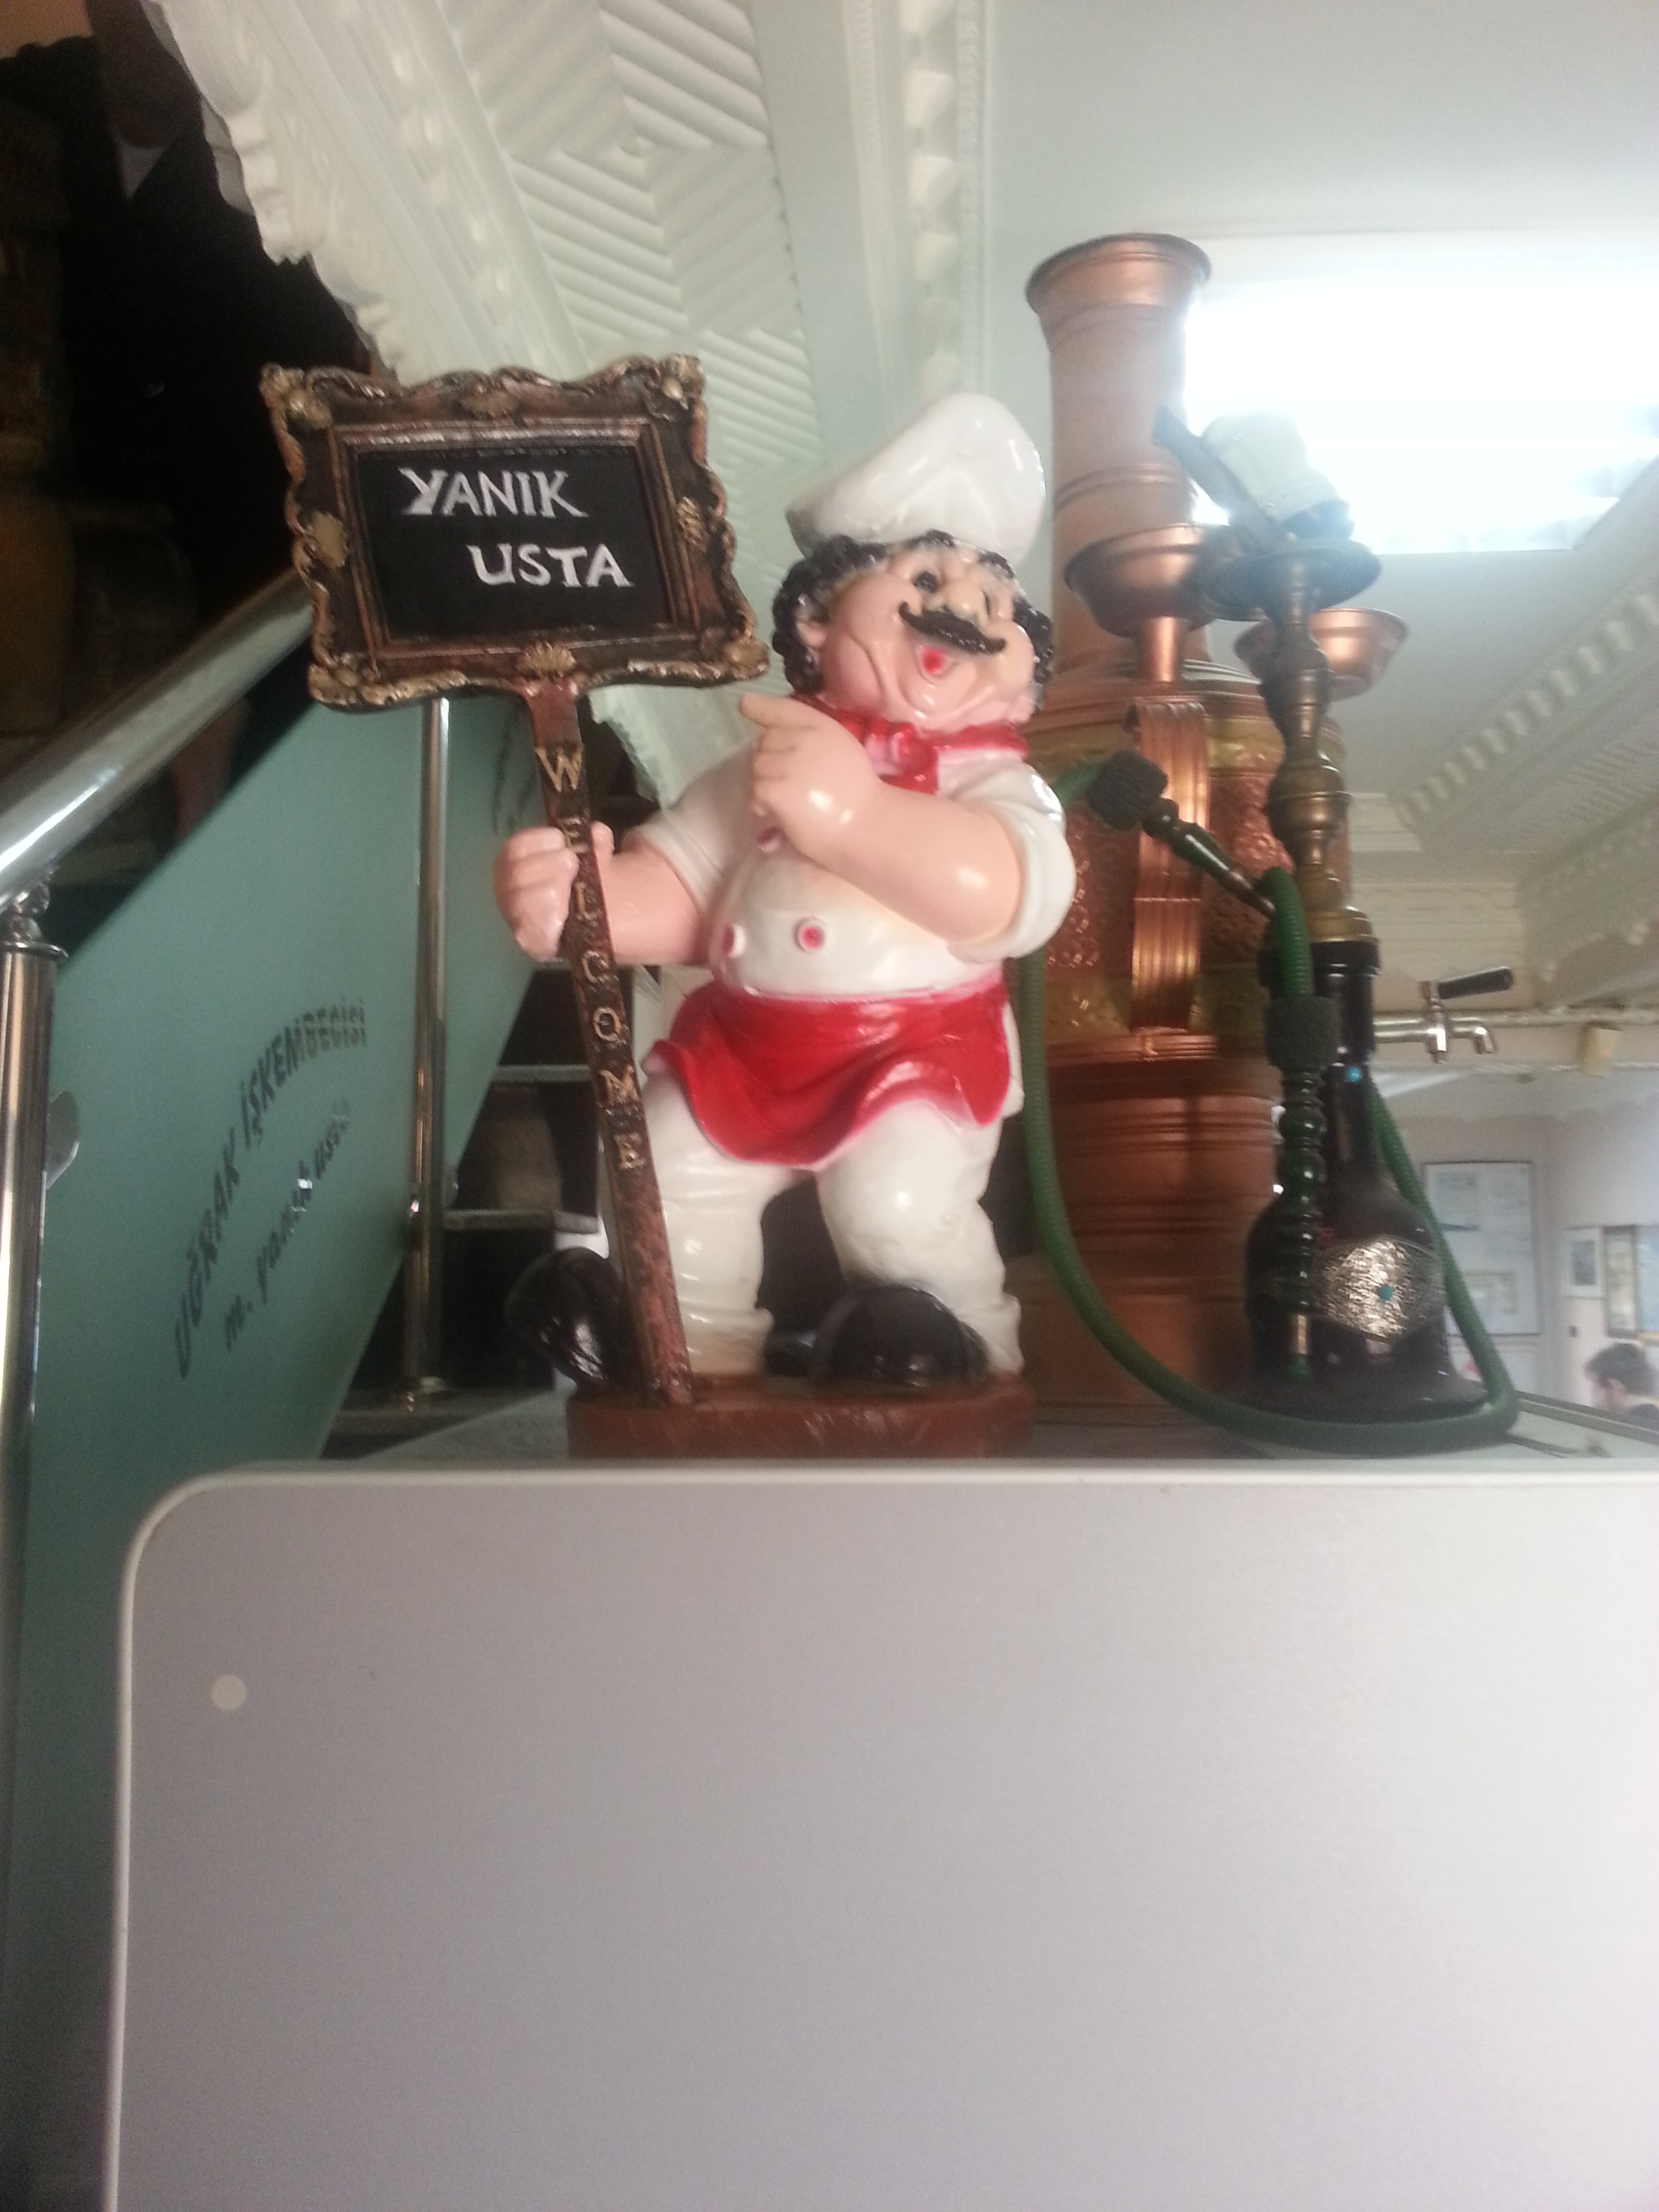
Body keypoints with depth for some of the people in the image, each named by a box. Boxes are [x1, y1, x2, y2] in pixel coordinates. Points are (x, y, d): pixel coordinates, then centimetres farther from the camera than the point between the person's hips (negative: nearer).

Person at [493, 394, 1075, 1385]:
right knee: (664, 1174, -2)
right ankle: (701, 1354, 23)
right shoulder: (762, 771, 9)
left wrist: (853, 811, -35)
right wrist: (580, 895, -16)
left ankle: (959, 1376, 4)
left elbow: (1009, 895, -25)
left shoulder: (993, 781, -3)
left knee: (900, 1204, -24)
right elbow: (671, 890, 7)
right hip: (745, 1043, 5)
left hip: (915, 1053, -4)